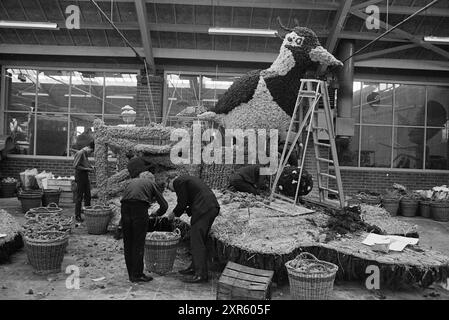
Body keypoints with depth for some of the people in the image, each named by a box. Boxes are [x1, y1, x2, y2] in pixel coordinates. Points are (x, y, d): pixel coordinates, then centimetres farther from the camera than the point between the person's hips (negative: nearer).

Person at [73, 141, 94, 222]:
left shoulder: (86, 154, 14)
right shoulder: (80, 153, -12)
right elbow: (75, 166, -18)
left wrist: (91, 167, 6)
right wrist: (87, 169, -16)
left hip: (86, 177, 9)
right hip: (80, 178, -9)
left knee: (87, 196, 12)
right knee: (79, 198, -2)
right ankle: (77, 216, 7)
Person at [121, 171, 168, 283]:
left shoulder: (132, 181, 32)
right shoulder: (151, 184, 22)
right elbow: (164, 205, 19)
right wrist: (156, 214, 37)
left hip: (125, 207, 4)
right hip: (140, 207, -4)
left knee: (128, 243, 14)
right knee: (139, 243, 5)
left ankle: (131, 274, 23)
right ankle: (137, 275, 10)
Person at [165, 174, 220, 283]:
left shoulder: (178, 181, 0)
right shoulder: (187, 179, 28)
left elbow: (182, 203, -4)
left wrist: (174, 213, 12)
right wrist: (188, 210, 20)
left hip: (204, 209, -10)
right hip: (212, 208, 10)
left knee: (197, 242, -5)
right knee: (199, 241, 17)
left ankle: (201, 274, -3)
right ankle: (194, 267, 25)